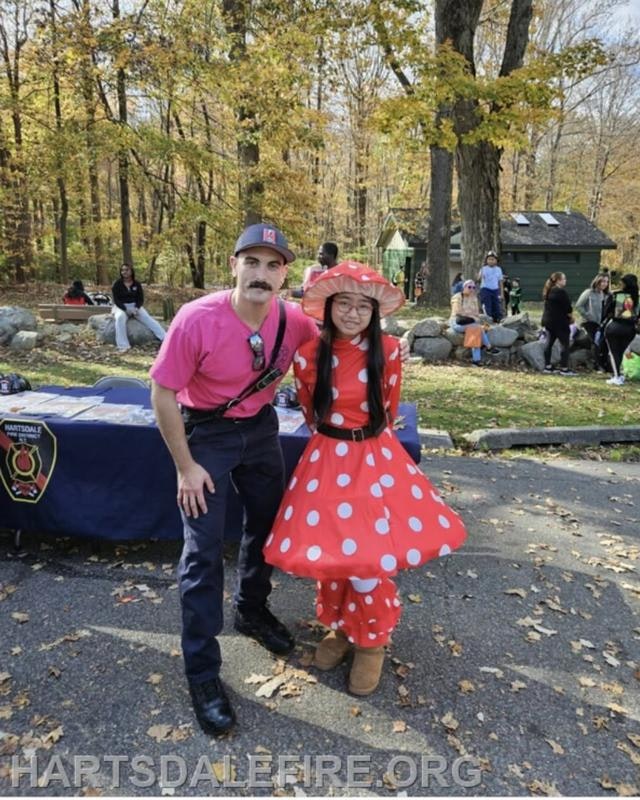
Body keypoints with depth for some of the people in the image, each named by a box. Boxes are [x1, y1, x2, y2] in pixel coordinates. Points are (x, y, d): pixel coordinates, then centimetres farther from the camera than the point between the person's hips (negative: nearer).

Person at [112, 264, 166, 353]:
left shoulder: (137, 284, 4)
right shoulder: (117, 284, -4)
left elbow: (141, 299, 2)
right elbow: (116, 300, -9)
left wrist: (136, 308, -19)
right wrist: (126, 309, -23)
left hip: (135, 306, 3)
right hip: (121, 307, -3)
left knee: (148, 319, -21)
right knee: (120, 317, -37)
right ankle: (123, 346, -44)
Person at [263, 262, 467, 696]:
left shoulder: (387, 350, -7)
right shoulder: (309, 355, -7)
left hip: (377, 459, 0)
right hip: (327, 461, 1)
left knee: (370, 558, -3)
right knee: (329, 552, 8)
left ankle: (372, 641, 25)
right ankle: (340, 627, 37)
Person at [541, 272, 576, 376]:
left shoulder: (548, 291, 11)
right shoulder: (560, 291, -17)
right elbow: (567, 307, -14)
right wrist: (570, 317, 5)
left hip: (548, 321, 9)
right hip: (559, 322, -9)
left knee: (549, 343, 11)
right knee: (565, 344, -3)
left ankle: (547, 367, 15)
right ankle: (564, 369, -2)